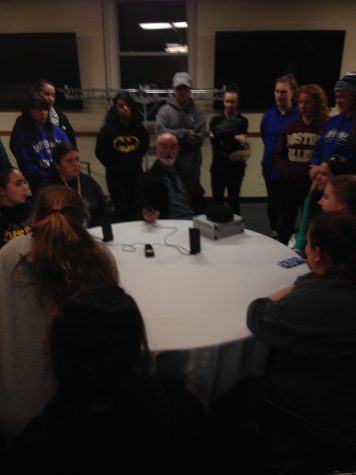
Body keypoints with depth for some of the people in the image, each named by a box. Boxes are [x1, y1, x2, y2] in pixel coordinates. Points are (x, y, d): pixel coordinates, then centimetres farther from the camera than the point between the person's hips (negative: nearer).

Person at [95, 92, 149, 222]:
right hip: (116, 175, -3)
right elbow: (100, 152, 1)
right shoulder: (108, 129, -10)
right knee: (122, 209, -9)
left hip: (136, 173, 3)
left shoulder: (139, 127, -3)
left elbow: (145, 145, 17)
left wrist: (136, 160, 9)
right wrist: (112, 165, 0)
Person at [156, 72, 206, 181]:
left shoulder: (198, 113, 1)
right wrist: (186, 133, -13)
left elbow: (199, 138, -10)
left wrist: (175, 135, -12)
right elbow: (161, 133, -15)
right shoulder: (164, 111, -1)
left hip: (191, 167, 1)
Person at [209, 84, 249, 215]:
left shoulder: (242, 121, 2)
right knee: (217, 200, 8)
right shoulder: (216, 120, 5)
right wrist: (234, 138, -16)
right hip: (218, 167, 1)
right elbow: (214, 141, -10)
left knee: (233, 201, 6)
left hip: (236, 167, -1)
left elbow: (241, 143, -12)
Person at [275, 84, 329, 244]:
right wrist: (286, 170, -3)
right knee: (286, 224, 16)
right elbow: (278, 154, 13)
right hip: (288, 183, 5)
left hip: (311, 184, -4)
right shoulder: (290, 128, 12)